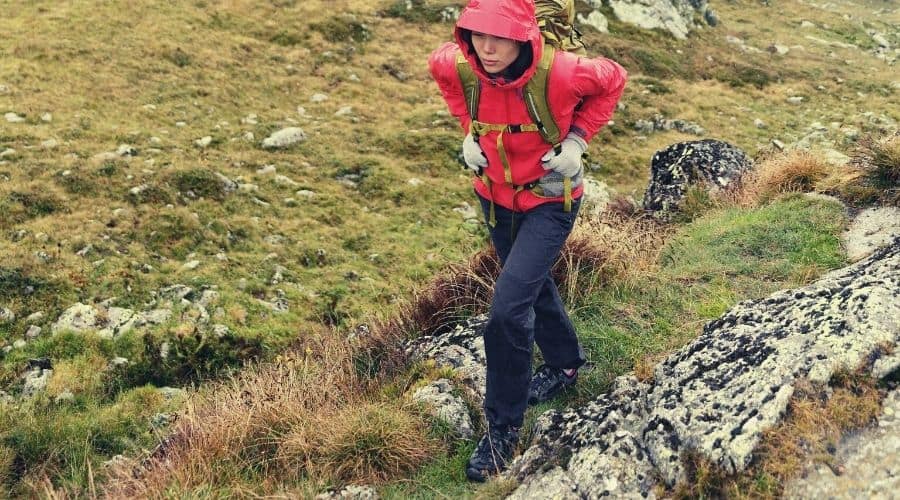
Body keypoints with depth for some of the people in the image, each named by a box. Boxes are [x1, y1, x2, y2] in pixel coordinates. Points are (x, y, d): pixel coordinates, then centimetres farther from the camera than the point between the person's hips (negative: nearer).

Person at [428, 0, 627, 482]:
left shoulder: (561, 73, -30)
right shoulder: (456, 66, -20)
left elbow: (613, 80, -9)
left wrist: (577, 139, -15)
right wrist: (468, 129, -2)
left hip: (549, 202, -5)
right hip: (495, 196, 5)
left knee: (508, 310, -16)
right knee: (533, 285, 25)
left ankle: (503, 427, 2)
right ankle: (564, 364, 53)